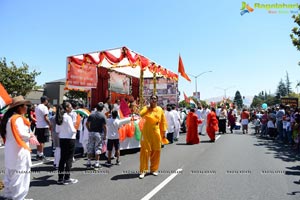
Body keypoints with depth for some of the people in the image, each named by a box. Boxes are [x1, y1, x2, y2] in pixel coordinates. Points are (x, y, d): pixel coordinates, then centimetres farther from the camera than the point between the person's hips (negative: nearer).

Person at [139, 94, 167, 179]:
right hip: (146, 132, -2)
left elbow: (163, 121, 7)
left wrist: (164, 131, 5)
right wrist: (148, 108, -24)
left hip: (156, 132, 2)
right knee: (145, 151, -1)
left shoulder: (160, 110, 4)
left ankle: (154, 169, 25)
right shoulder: (146, 108, -2)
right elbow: (141, 115, -23)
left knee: (156, 151, 9)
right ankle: (143, 170, 8)